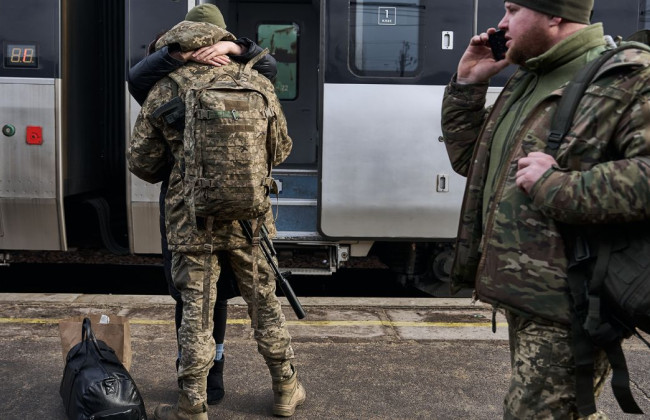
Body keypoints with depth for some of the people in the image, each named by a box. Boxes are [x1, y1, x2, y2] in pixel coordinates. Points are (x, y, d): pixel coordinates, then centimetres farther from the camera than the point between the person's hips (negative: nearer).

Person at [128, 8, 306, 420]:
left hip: (191, 220, -2)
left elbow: (141, 161, 5)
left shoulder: (164, 92, 0)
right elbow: (281, 148, 13)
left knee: (197, 313, 7)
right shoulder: (257, 83, 5)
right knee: (265, 304, 16)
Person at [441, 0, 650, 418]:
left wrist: (556, 186, -25)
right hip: (523, 293, 9)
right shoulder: (524, 81, 15)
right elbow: (467, 159, 21)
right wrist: (467, 85, 10)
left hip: (566, 307, -9)